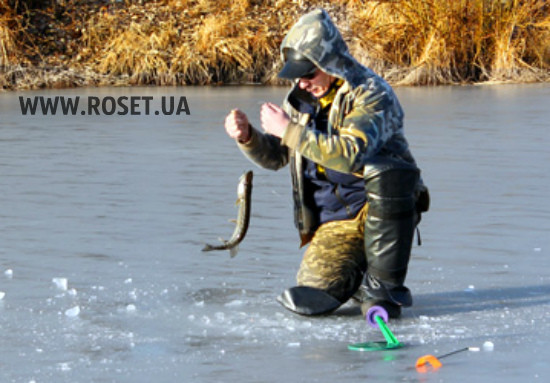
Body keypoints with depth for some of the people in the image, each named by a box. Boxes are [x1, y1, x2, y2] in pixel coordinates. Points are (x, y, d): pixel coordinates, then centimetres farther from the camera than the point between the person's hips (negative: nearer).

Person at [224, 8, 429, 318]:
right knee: (309, 300, -21)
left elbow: (350, 155, -32)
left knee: (383, 175, -40)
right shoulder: (302, 98, 7)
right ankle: (358, 274, 15)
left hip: (381, 207, -5)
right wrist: (247, 136, -8)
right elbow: (275, 157, 13)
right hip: (336, 222, 5)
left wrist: (290, 131, -29)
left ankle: (384, 286, -27)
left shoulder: (371, 94, -16)